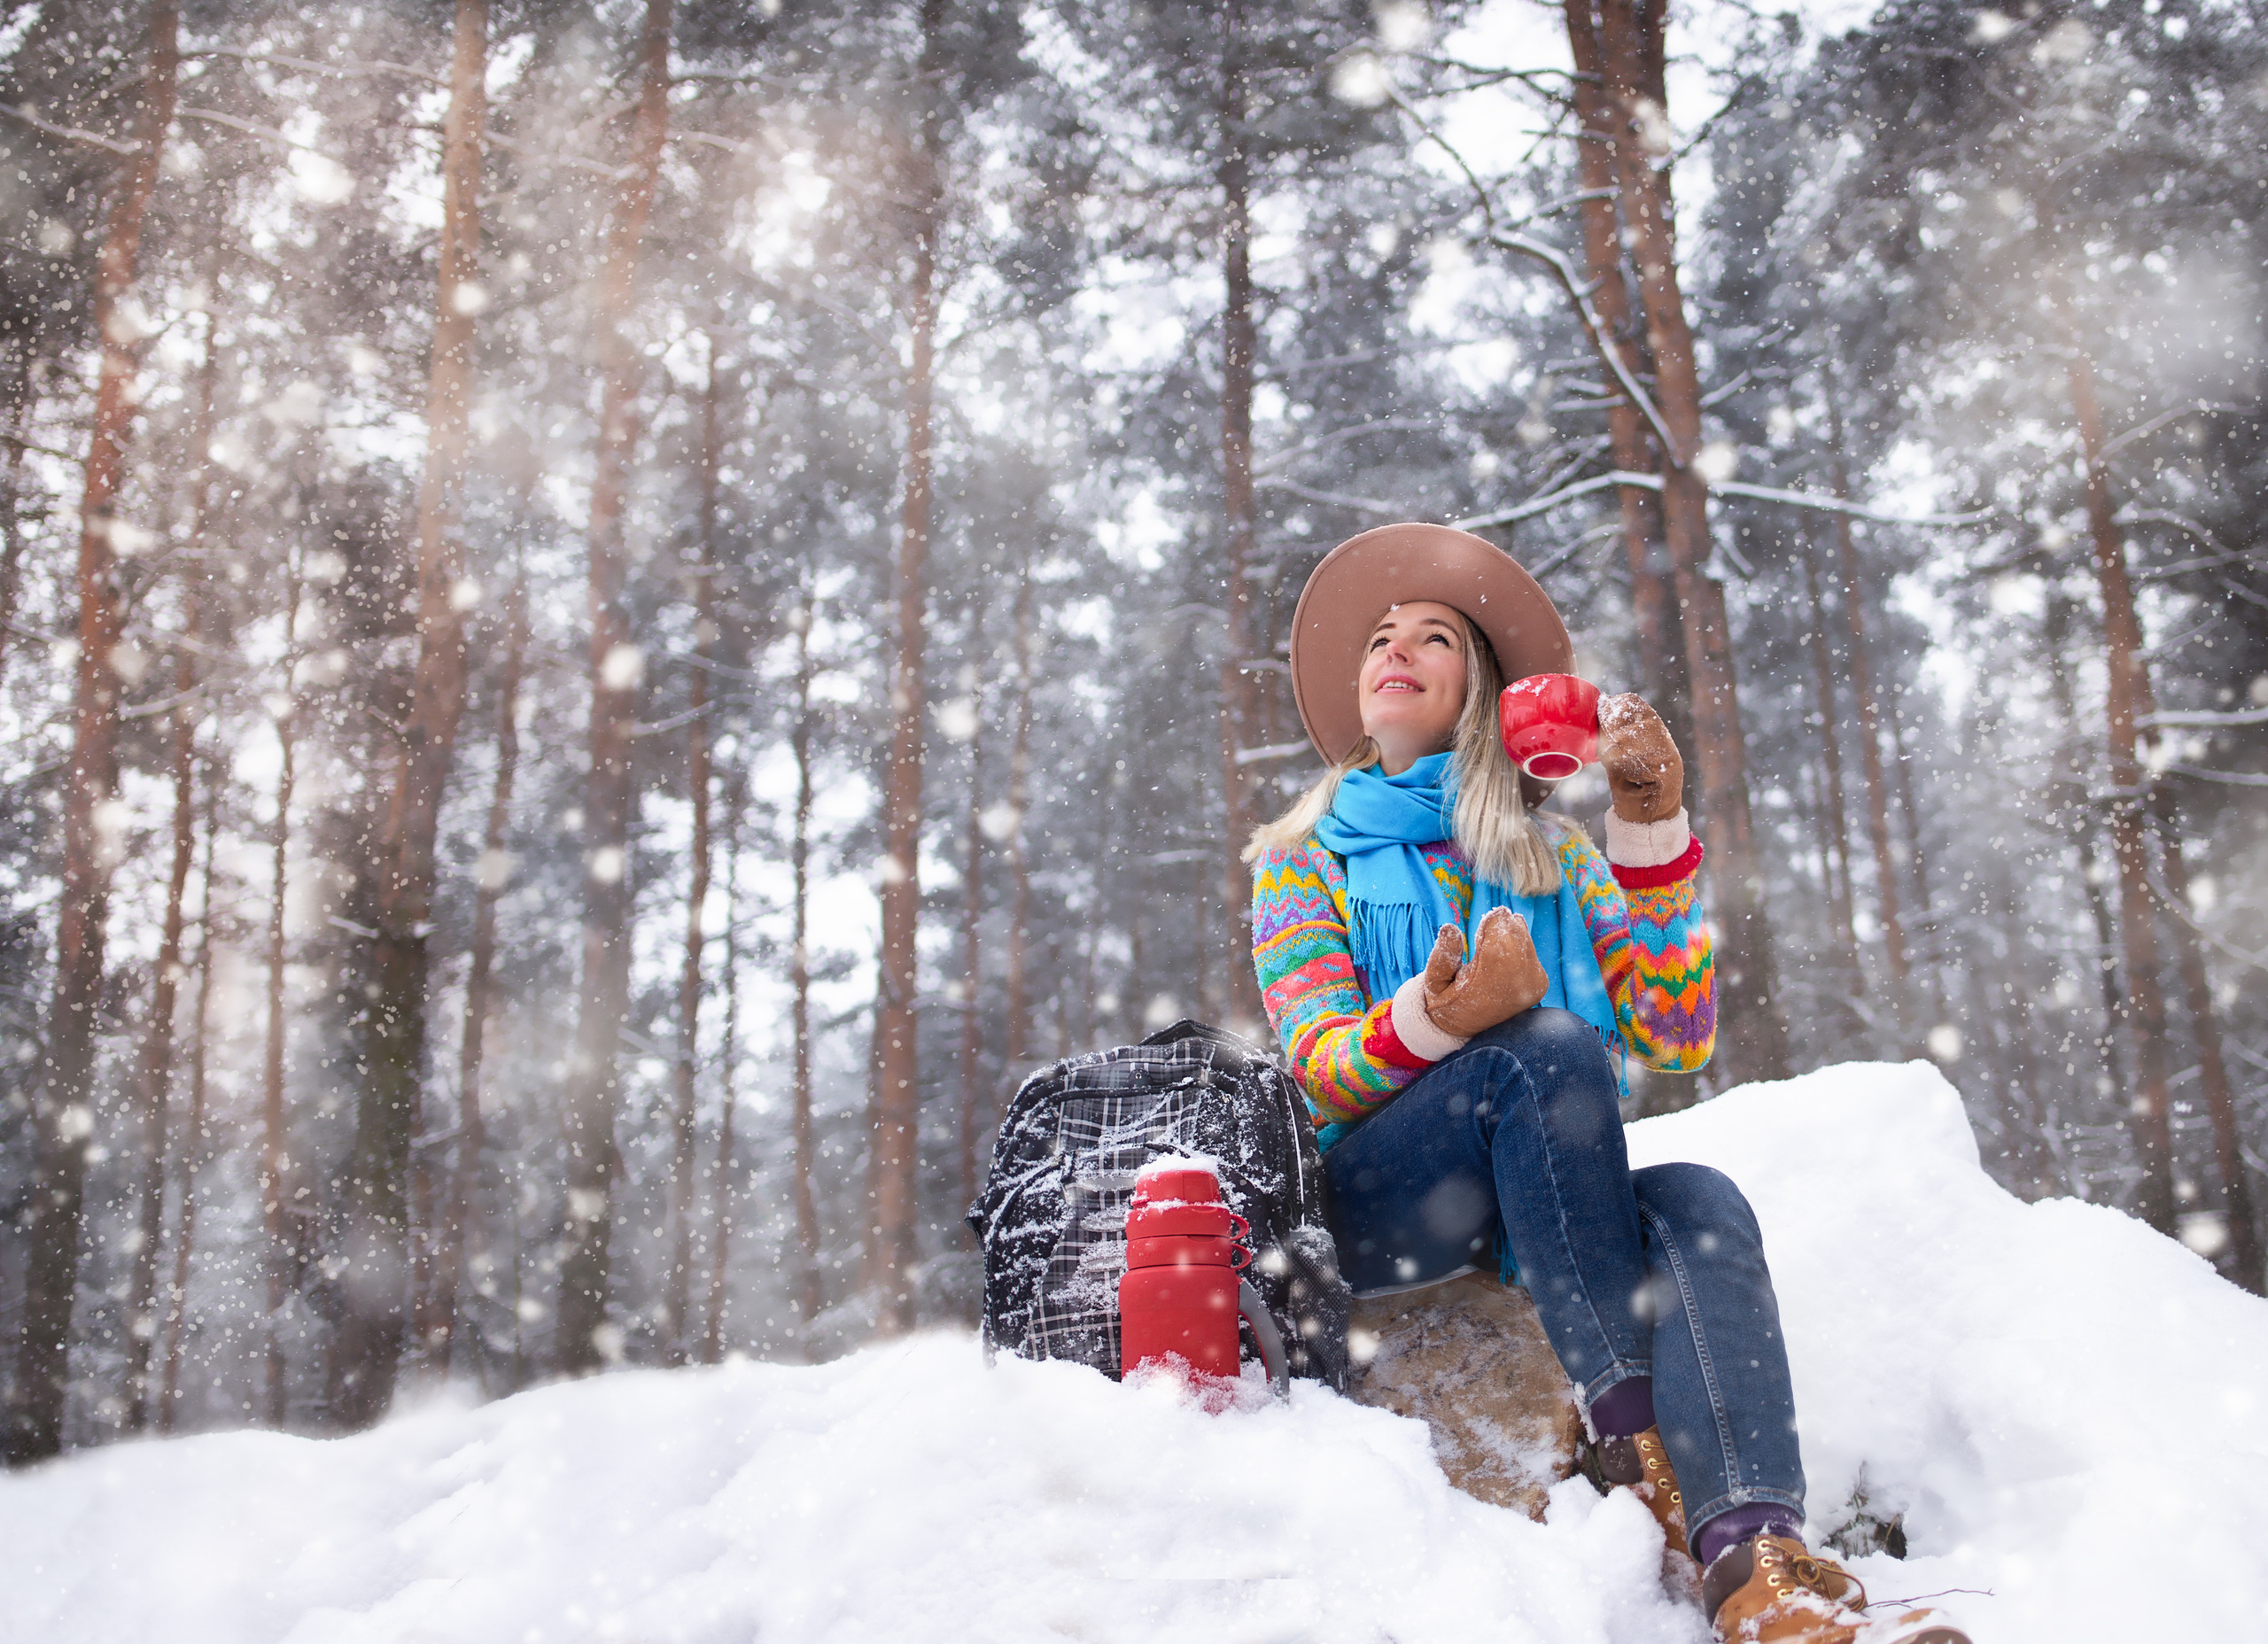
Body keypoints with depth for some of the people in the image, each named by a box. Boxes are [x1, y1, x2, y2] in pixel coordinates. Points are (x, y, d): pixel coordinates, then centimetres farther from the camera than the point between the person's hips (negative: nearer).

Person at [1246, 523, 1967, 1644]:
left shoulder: (1555, 856, 16)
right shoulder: (1304, 859, 10)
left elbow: (1675, 1039, 3)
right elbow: (1319, 1075, -4)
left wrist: (1652, 831, -6)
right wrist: (1438, 1021, -27)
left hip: (1543, 1211, 3)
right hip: (1369, 1205, -2)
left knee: (1697, 1202, -30)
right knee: (1547, 1042, -30)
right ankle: (1633, 1439, -34)